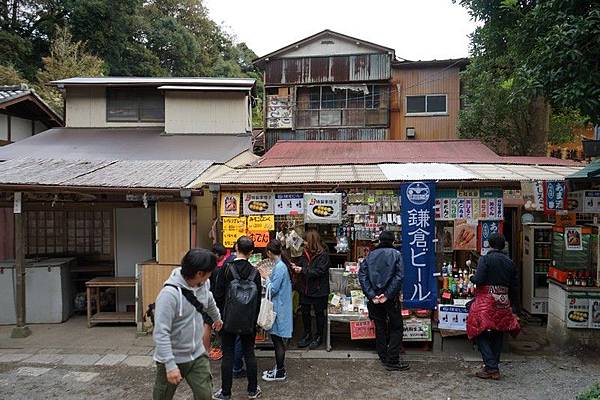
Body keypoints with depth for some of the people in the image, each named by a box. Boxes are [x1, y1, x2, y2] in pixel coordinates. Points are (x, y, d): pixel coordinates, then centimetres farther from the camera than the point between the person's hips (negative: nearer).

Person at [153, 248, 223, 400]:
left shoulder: (203, 285, -5)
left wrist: (217, 318, 36)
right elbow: (161, 333, -27)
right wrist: (170, 365, -29)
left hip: (197, 355, 5)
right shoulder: (169, 293, -27)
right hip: (173, 358, -5)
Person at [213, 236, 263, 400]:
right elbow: (258, 299, 2)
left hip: (229, 319, -2)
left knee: (228, 355, 8)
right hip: (249, 320, 2)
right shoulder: (255, 272, -4)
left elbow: (218, 294, -9)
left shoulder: (227, 268, -12)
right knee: (249, 354, 14)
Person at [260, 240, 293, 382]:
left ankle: (280, 373, 13)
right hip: (280, 307, 9)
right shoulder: (283, 264, 8)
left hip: (279, 309, -9)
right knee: (277, 339, 17)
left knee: (278, 340, 2)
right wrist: (268, 277, 8)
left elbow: (273, 289, -20)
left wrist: (266, 278, -7)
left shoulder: (280, 267, -21)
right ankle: (279, 368, 28)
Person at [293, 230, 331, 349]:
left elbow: (319, 271, -23)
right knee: (305, 312, 14)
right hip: (306, 289, 6)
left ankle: (318, 337, 25)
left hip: (319, 290, -6)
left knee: (319, 313, 9)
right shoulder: (306, 253, 4)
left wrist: (303, 270, -23)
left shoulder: (323, 255, -17)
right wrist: (296, 267, -6)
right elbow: (301, 264, 16)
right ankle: (307, 334, 31)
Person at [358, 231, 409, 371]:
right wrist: (387, 294, -15)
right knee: (396, 328, 7)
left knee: (380, 327, 14)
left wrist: (371, 295, -8)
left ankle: (383, 357, 23)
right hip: (391, 297, -3)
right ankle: (392, 361, 3)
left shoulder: (371, 255, 6)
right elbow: (399, 276, -15)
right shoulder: (396, 254, -2)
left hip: (375, 297, 4)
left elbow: (362, 275, -4)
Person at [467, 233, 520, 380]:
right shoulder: (509, 262, 8)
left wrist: (472, 278, 4)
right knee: (498, 334, 15)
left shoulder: (485, 259, -9)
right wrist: (511, 302, 22)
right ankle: (494, 367, 22)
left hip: (486, 301, -6)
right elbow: (514, 286, 11)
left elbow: (479, 279, -18)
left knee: (481, 334, 0)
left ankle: (491, 368, -6)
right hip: (503, 301, 6)